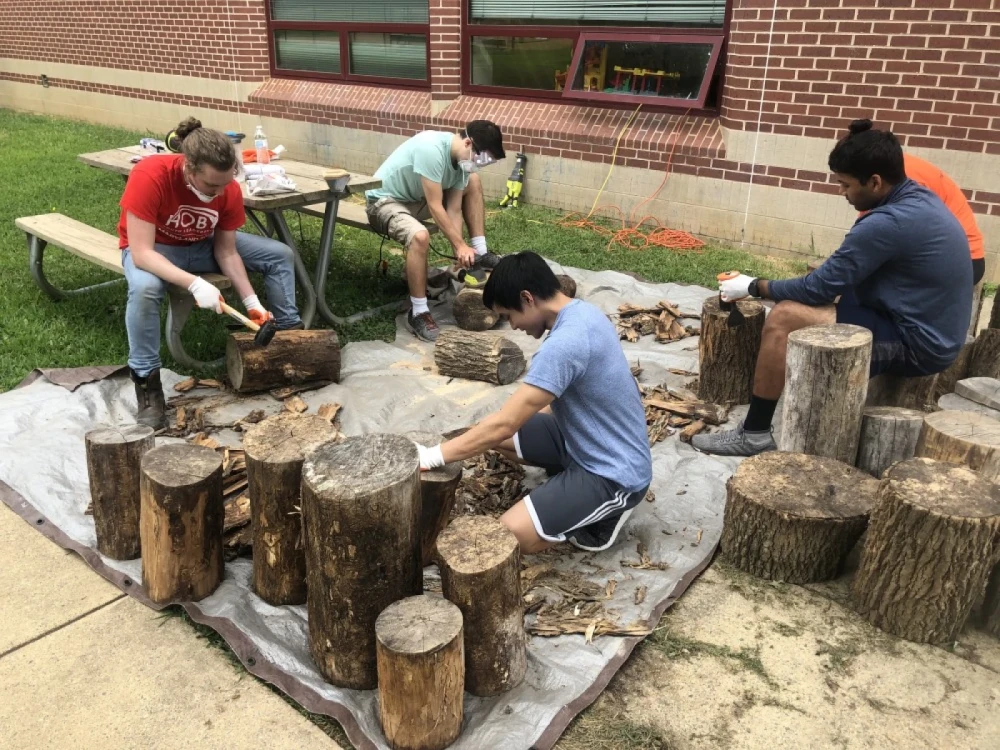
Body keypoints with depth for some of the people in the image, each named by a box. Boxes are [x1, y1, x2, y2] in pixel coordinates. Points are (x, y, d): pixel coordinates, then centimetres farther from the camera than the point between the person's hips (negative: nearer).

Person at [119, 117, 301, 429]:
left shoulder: (229, 189, -21)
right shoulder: (149, 176, -35)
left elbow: (227, 252, -13)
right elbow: (141, 253, -36)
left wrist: (251, 300, -23)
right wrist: (194, 283, -47)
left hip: (203, 245, 4)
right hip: (152, 248, -4)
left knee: (279, 254, -9)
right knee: (143, 288, -39)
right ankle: (147, 383, -24)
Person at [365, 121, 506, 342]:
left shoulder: (462, 158, -6)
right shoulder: (431, 149, -33)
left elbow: (454, 209, -6)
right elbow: (435, 207, -30)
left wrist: (462, 253, -14)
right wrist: (460, 246, -25)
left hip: (417, 197, 8)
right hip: (385, 201, -8)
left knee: (473, 183, 4)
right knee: (420, 236, -37)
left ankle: (480, 254, 7)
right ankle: (418, 312, -26)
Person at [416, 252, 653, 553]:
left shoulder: (565, 343, -29)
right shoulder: (583, 312, 2)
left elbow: (503, 425, -27)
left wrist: (433, 456, -19)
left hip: (615, 476, -10)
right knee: (497, 434, 11)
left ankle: (604, 513, 1)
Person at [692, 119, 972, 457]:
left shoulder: (887, 223, -25)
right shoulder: (920, 198, 5)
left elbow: (819, 288, -17)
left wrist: (754, 287, -5)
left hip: (915, 344, -10)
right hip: (928, 330, 10)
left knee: (784, 318, -17)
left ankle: (754, 433, -6)